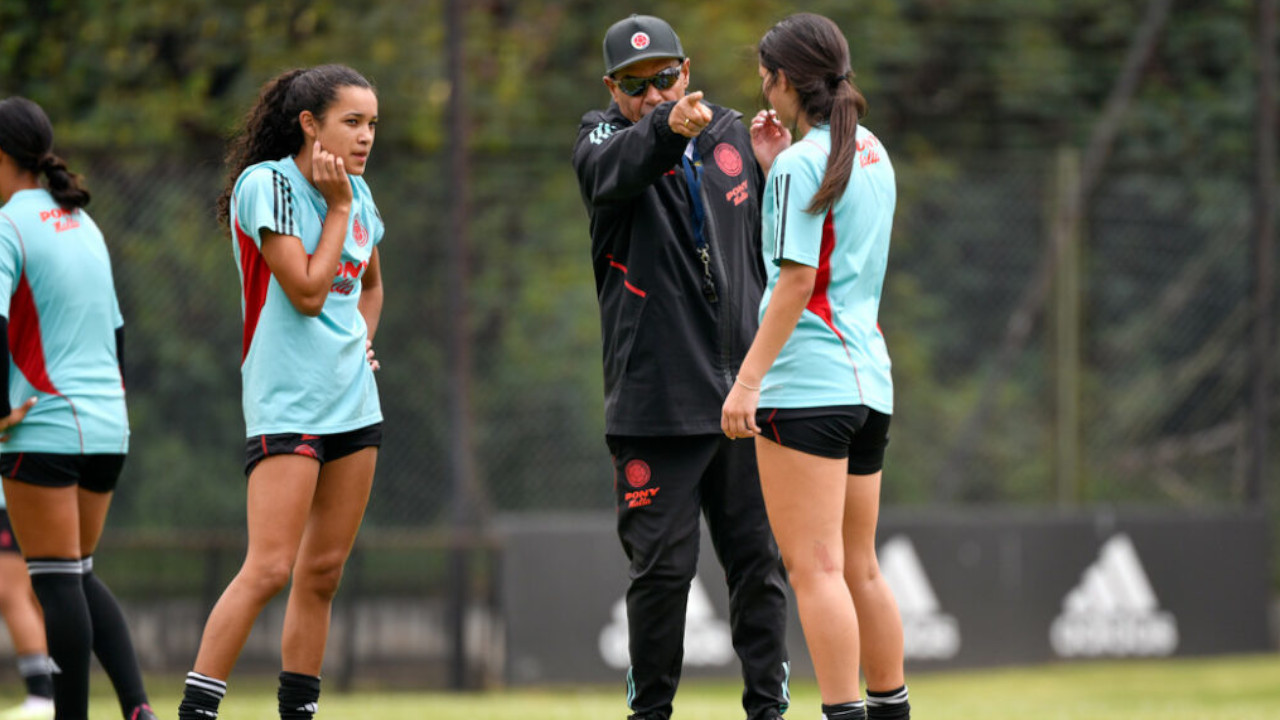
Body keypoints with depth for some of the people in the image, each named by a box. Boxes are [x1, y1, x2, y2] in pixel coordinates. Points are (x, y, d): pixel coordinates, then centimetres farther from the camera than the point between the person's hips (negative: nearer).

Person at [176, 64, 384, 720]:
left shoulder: (357, 192, 12)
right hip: (286, 402, -8)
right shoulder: (266, 184, -11)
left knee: (323, 572, 7)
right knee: (269, 568, -15)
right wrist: (338, 207, -10)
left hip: (352, 397, 8)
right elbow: (307, 291, -17)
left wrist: (360, 340, 13)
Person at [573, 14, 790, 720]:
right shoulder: (602, 140, -1)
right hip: (654, 400, -3)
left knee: (758, 558, 5)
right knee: (662, 564, -3)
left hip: (745, 391, 3)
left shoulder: (731, 135, 12)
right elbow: (618, 171, -28)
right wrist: (666, 128, -47)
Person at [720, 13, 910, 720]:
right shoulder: (870, 152, 14)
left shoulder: (802, 163, -10)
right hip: (869, 379, 9)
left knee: (815, 567, -9)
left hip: (806, 384, -9)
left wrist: (747, 380, -17)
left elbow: (797, 280, -16)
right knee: (858, 566, 15)